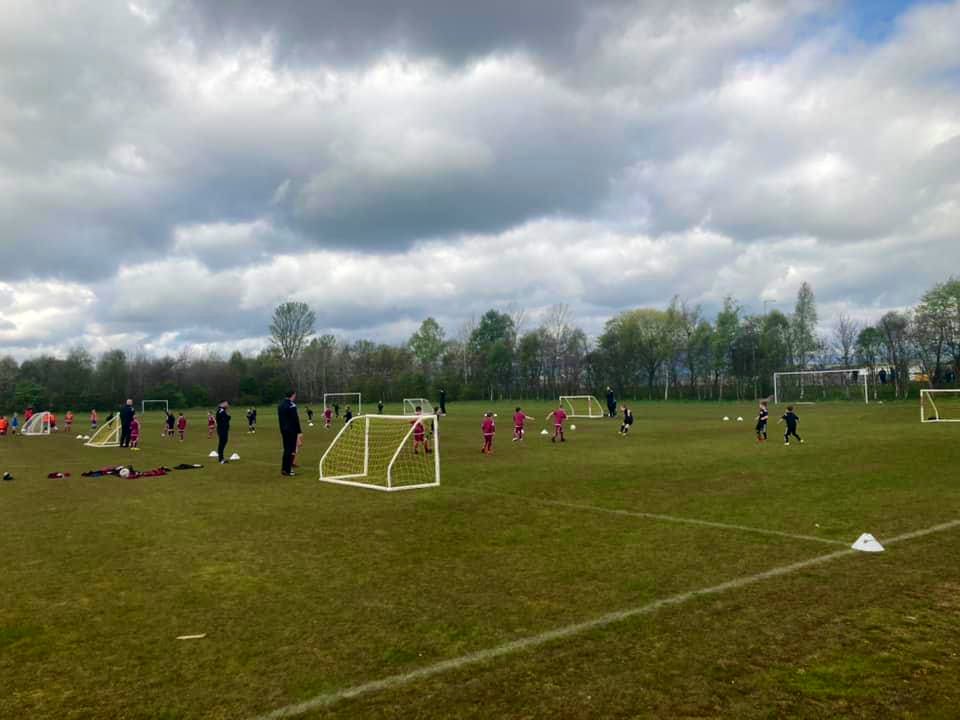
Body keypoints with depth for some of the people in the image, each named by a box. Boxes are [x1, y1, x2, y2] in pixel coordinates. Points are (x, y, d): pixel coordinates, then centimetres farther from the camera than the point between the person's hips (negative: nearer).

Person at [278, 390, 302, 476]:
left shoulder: (281, 404, 11)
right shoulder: (291, 405, -17)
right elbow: (295, 420, -17)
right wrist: (299, 432, -13)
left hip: (284, 430, 9)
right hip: (291, 430, -8)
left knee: (286, 449, 16)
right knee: (290, 450, -3)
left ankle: (284, 469, 20)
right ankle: (287, 470, -2)